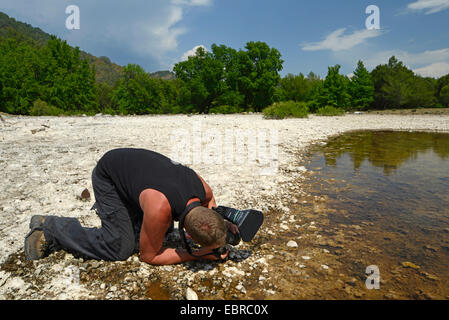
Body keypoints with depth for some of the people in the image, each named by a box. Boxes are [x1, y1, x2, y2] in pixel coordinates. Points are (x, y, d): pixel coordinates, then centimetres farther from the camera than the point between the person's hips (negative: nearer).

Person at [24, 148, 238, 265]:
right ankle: (48, 227, 3)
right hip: (107, 174, -7)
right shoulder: (160, 209, -41)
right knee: (120, 247, -15)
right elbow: (149, 256, -23)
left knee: (164, 231, 11)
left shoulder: (202, 187, -22)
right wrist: (198, 255, -25)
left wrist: (221, 222, -12)